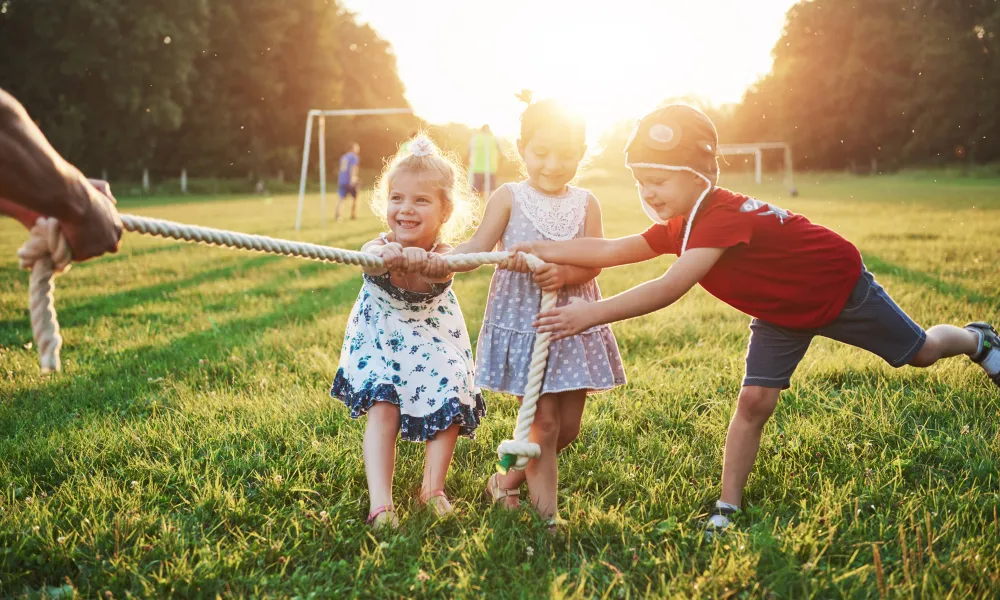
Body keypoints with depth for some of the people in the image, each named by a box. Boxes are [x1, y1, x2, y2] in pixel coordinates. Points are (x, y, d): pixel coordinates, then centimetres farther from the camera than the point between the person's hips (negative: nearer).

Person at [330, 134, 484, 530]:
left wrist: (421, 262, -78)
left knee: (449, 407, -5)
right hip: (381, 341, -1)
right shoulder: (379, 250, -27)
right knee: (381, 409, -15)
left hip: (435, 344, 1)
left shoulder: (443, 256, -29)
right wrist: (387, 257, -77)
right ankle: (380, 503, -12)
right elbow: (371, 257, -52)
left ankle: (433, 489, 16)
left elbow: (440, 268, -54)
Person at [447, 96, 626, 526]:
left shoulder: (585, 203, 4)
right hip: (522, 323, -4)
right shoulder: (509, 198, -2)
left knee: (569, 426, 9)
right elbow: (477, 248, -9)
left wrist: (565, 274, -26)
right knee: (544, 422, -4)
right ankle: (547, 514, 7)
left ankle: (507, 481, 29)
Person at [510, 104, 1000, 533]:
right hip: (781, 311, 7)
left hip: (838, 286, -6)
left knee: (919, 352, 15)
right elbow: (611, 251, -18)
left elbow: (670, 289, -50)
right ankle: (728, 506, 2)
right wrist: (538, 250, -27)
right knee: (753, 401, -4)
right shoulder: (678, 225, -13)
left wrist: (591, 314, -53)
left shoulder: (723, 216, -40)